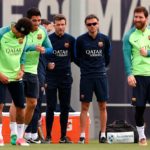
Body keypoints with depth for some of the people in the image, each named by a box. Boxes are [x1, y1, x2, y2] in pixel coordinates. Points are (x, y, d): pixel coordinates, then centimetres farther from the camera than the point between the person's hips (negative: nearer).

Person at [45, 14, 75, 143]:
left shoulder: (71, 39, 4)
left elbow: (74, 57, 13)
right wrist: (47, 63, -14)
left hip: (66, 77, 2)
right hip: (51, 77, -2)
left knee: (65, 107, 5)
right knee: (51, 107, -1)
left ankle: (63, 136, 11)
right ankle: (48, 136, 4)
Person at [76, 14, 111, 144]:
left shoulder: (104, 39, 2)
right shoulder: (81, 40, -3)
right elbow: (77, 57, 9)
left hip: (101, 76, 2)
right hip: (86, 76, -2)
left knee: (103, 106, 2)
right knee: (85, 107, -1)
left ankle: (103, 135, 7)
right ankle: (82, 136, 1)